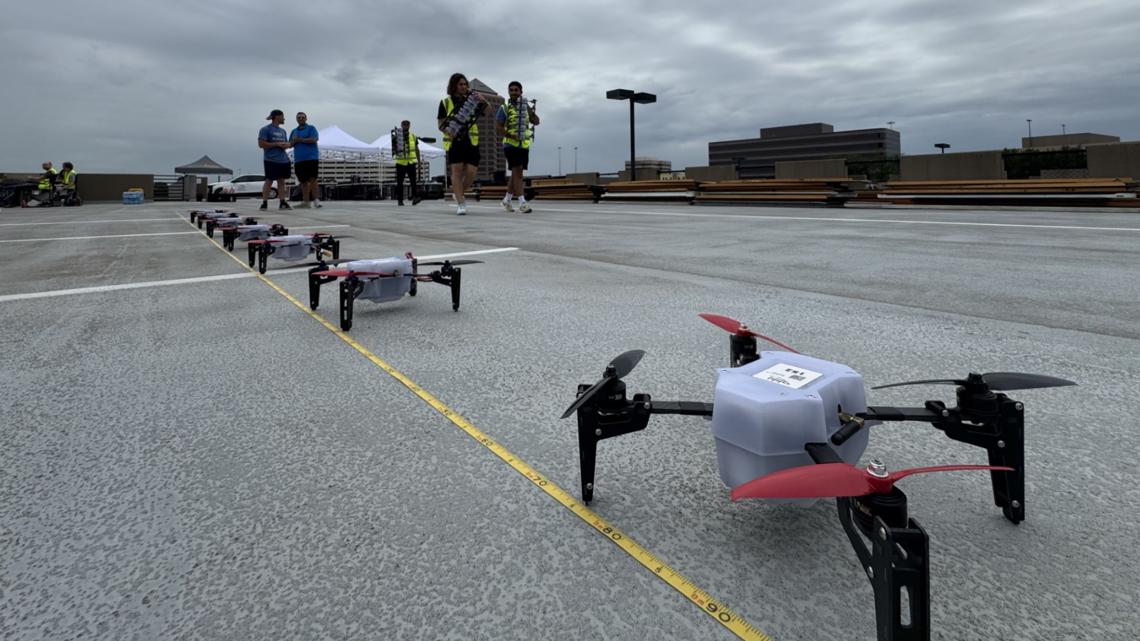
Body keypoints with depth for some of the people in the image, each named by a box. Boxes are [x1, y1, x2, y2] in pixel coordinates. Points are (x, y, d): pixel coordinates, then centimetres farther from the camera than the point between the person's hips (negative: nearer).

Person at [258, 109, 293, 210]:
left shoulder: (282, 131, 18)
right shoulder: (265, 129, -4)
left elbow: (286, 143, 26)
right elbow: (261, 144, -11)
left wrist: (286, 145, 1)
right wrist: (277, 144, -15)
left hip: (283, 160, 7)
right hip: (271, 160, -7)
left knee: (281, 181, 7)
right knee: (269, 181, -6)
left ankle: (282, 203, 9)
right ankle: (264, 203, -1)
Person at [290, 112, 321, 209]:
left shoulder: (311, 128, 5)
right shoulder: (294, 131, 22)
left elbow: (313, 139, -11)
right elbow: (290, 144, 19)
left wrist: (300, 139, -9)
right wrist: (293, 141, -3)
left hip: (311, 158, -5)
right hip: (299, 160, 5)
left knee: (312, 179, -13)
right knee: (303, 182, 4)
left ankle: (315, 200, -8)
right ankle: (306, 202, 5)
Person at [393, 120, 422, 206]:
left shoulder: (413, 137, 8)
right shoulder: (397, 136, 0)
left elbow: (417, 150, 12)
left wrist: (419, 162, 8)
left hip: (411, 163, 1)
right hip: (400, 163, -1)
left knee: (413, 181, -13)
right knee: (400, 182, 3)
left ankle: (415, 198, -20)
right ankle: (400, 200, 10)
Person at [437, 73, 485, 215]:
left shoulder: (470, 100, 12)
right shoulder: (445, 102, 7)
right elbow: (441, 124, 5)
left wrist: (482, 100, -20)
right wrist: (449, 131, -15)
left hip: (471, 140, 2)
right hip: (454, 141, -2)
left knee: (471, 172, -6)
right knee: (457, 170, -12)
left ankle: (459, 193, 21)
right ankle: (460, 204, -9)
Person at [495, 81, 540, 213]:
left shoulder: (526, 106, 11)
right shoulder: (504, 108, -2)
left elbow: (536, 122, 7)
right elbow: (498, 127, -9)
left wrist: (532, 112, -13)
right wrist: (511, 136, -22)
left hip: (524, 145, 5)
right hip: (510, 144, -5)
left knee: (516, 174, 12)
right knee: (517, 172, -14)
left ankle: (507, 200, 27)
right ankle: (522, 203, -19)